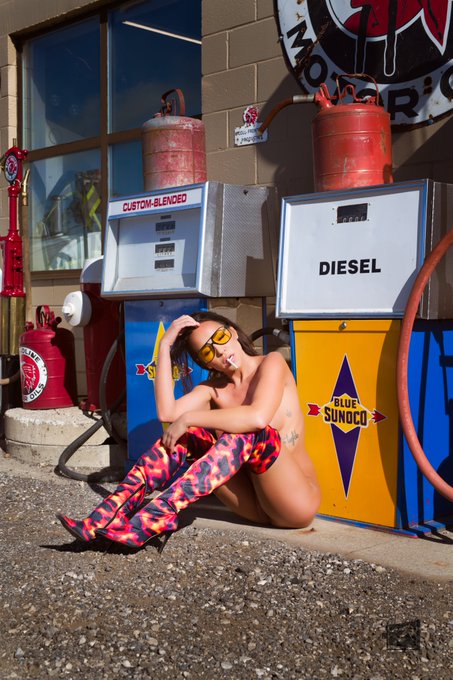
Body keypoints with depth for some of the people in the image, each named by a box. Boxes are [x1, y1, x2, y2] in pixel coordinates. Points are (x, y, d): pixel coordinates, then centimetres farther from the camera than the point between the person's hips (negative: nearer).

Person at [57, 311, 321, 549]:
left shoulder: (271, 363, -5)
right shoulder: (213, 389, 9)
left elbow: (258, 417, -26)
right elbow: (167, 413, -11)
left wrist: (188, 418, -21)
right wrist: (165, 346, -7)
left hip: (299, 500, -5)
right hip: (257, 505, 5)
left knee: (250, 432, -31)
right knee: (184, 435, -9)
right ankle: (107, 516, -21)